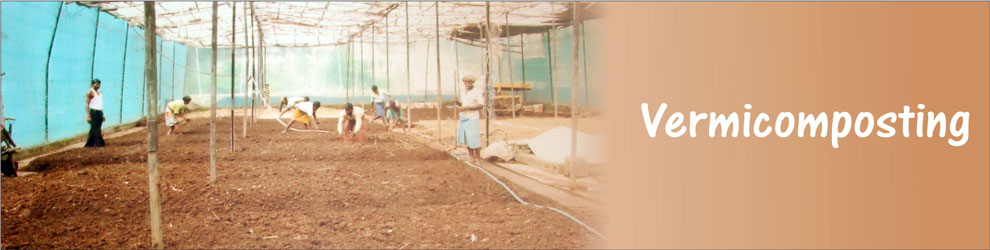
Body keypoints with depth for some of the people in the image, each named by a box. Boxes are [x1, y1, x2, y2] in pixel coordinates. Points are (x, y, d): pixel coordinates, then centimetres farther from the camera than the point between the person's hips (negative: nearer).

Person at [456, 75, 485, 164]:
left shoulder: (477, 92, -9)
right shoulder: (463, 93, 14)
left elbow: (481, 105, -16)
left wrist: (466, 108, -20)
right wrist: (458, 103, 1)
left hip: (472, 118, -7)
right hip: (463, 118, 7)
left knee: (474, 140, -8)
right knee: (466, 139, 8)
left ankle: (478, 159, 3)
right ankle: (472, 158, 17)